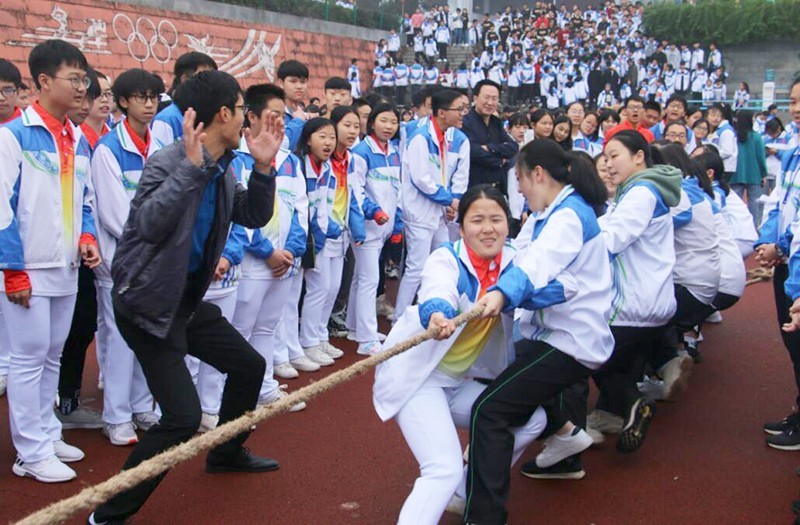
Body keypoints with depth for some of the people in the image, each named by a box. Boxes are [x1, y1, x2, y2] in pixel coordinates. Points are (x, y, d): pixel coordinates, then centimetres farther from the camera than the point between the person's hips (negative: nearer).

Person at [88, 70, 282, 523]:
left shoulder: (222, 170, 4)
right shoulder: (168, 162, -21)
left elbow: (254, 216, 8)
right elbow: (148, 225, -33)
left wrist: (264, 168, -7)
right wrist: (191, 166, -39)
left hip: (188, 299, 9)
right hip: (149, 302, -9)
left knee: (249, 365, 20)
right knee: (184, 416, -14)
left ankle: (226, 453, 44)